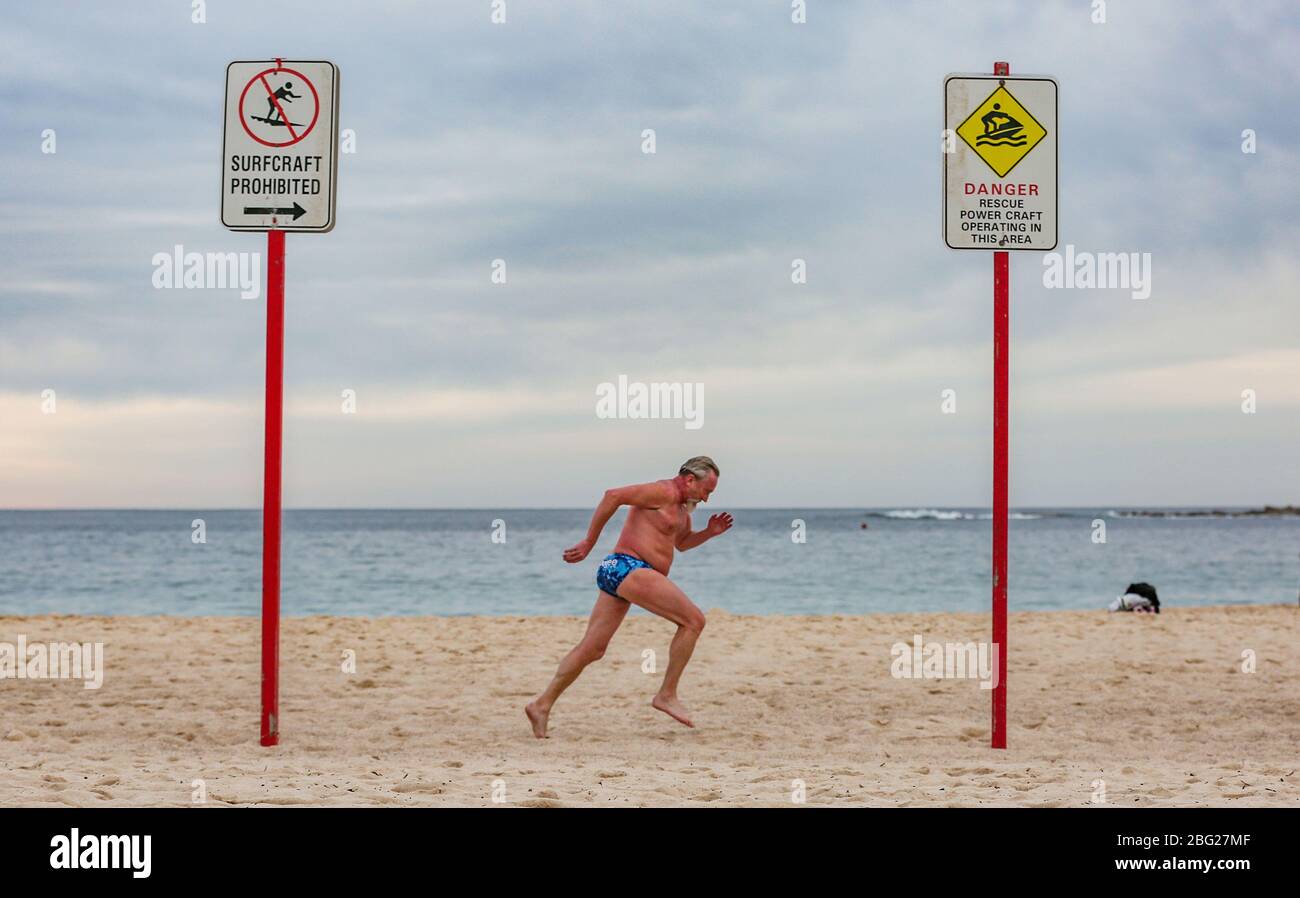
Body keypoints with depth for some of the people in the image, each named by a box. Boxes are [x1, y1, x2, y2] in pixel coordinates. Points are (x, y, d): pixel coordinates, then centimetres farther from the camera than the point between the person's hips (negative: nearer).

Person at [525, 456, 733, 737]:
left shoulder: (681, 505, 22)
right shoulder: (663, 492, -10)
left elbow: (682, 542, 38)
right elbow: (613, 496, -19)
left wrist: (710, 532, 19)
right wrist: (589, 542, -16)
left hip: (616, 573, 11)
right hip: (628, 568, -11)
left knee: (592, 650, 9)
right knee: (694, 620, -11)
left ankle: (541, 705, 10)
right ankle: (667, 694, -7)